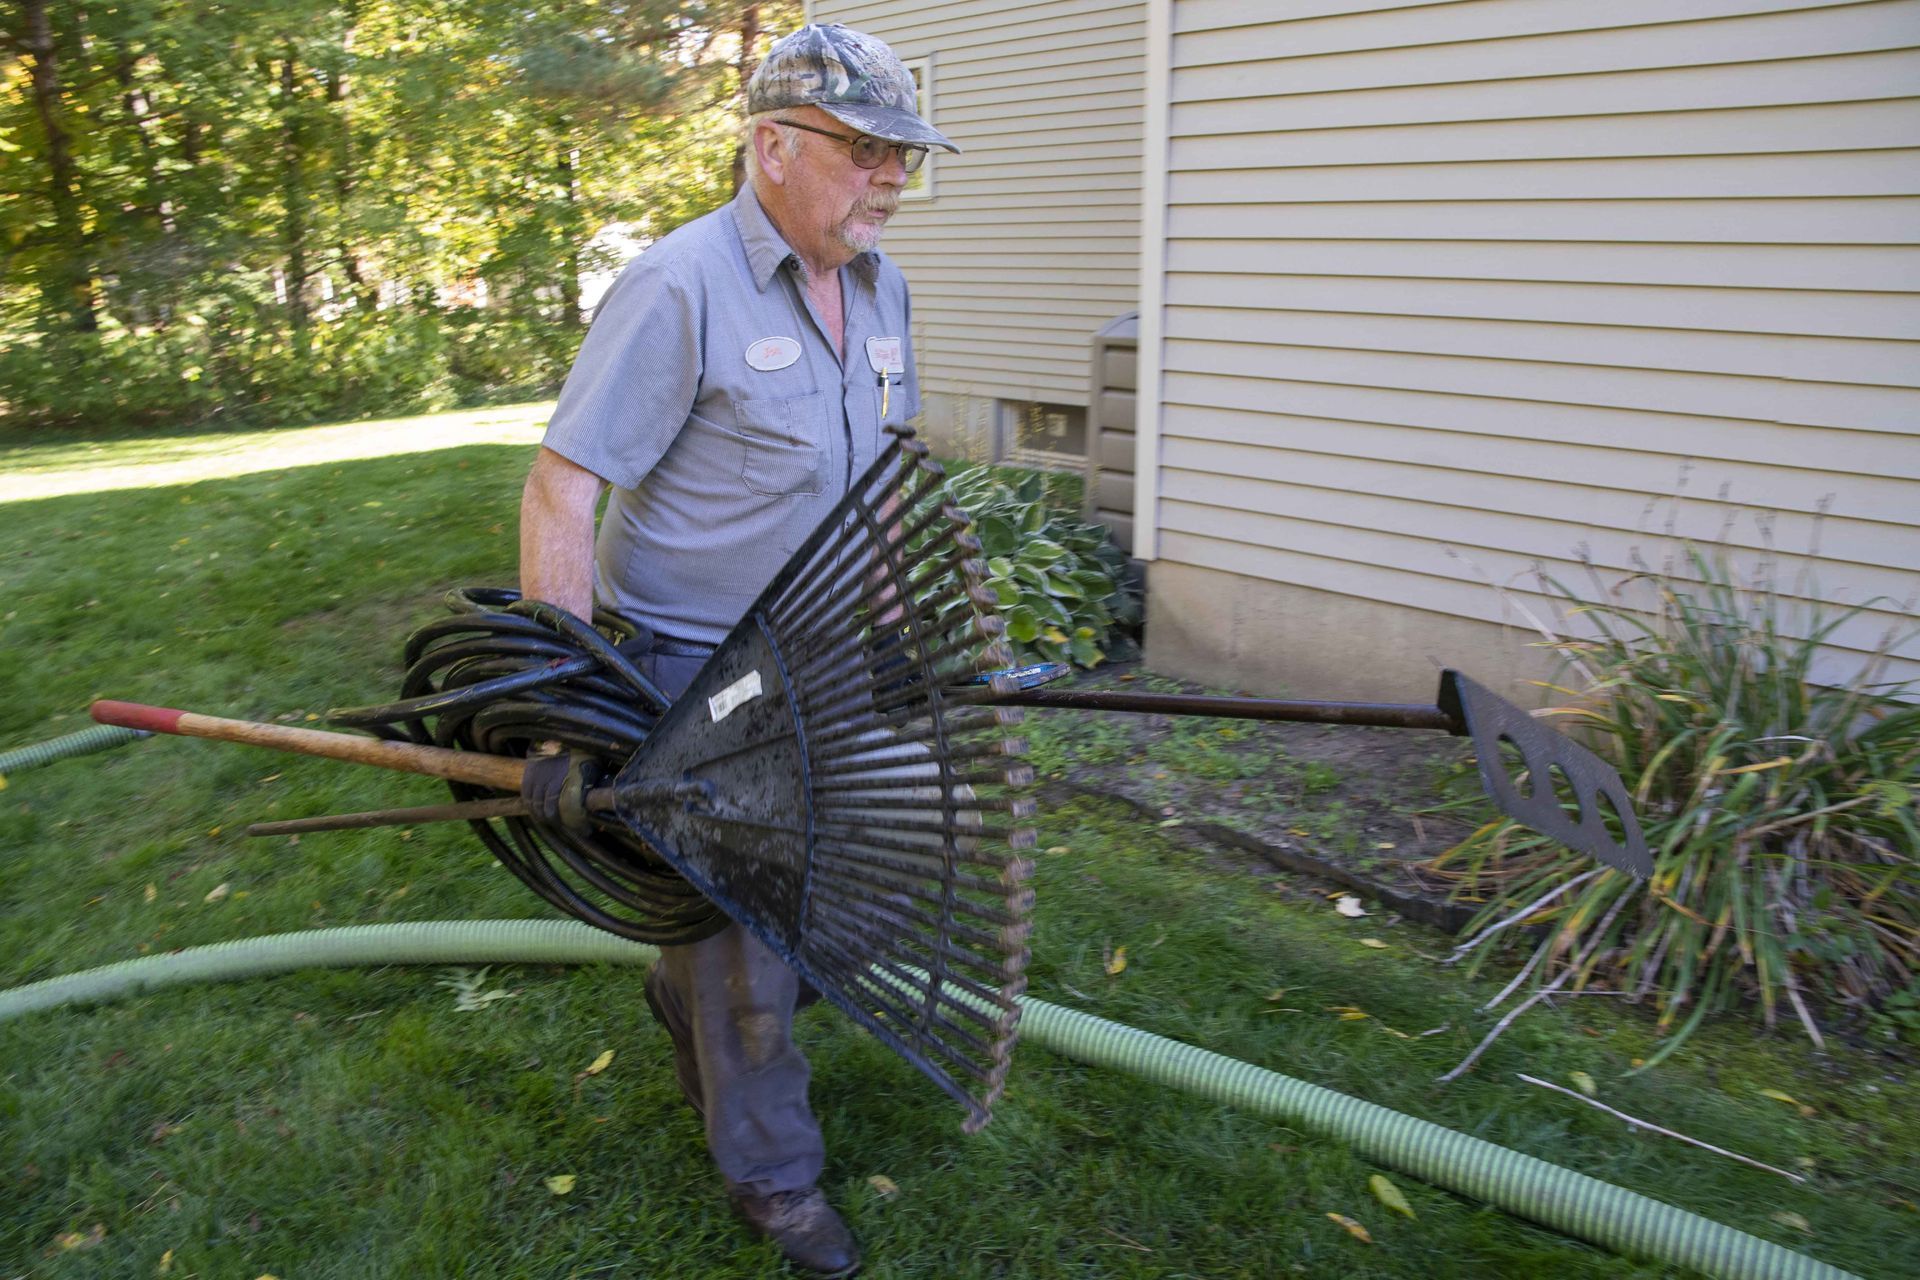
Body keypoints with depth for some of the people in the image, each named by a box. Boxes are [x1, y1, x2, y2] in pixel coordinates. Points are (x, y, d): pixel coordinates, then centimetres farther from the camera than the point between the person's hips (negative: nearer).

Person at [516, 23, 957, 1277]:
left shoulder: (883, 286, 5)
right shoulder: (680, 287, -19)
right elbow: (560, 489, -20)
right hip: (694, 670, -7)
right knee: (743, 945, 6)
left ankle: (689, 1000, 50)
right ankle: (773, 1176, 29)